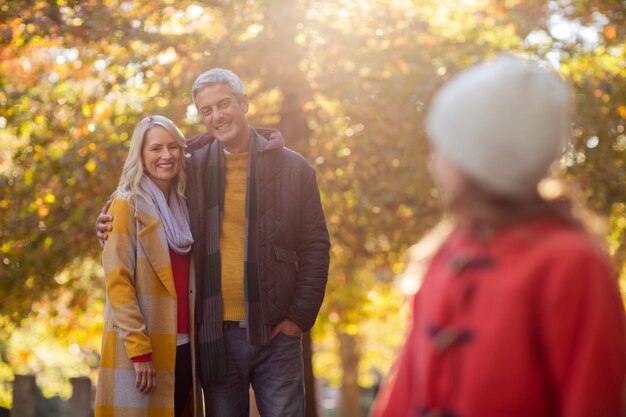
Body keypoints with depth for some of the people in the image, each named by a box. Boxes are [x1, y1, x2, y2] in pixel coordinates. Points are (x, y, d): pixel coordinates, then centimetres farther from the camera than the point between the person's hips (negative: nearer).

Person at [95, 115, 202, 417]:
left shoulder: (182, 207, 14)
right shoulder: (127, 205, -4)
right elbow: (117, 281, -12)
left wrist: (194, 341, 4)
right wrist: (140, 350, -18)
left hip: (182, 348, 6)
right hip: (142, 350, -6)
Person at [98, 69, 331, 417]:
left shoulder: (293, 169, 3)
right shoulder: (193, 169, 7)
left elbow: (315, 248, 3)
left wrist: (300, 317, -5)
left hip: (275, 332, -1)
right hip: (216, 333, 2)